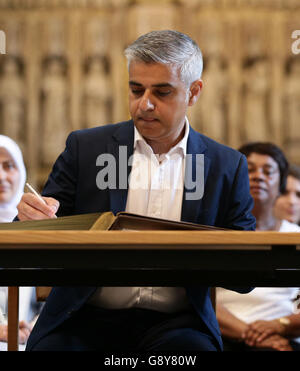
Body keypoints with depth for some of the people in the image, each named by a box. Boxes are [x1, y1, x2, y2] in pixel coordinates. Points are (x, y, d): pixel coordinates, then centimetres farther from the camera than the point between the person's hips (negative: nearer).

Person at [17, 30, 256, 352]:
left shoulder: (227, 167, 8)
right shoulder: (85, 147, 8)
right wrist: (36, 217, -16)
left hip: (174, 323, 0)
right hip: (84, 321, 0)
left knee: (194, 348, -33)